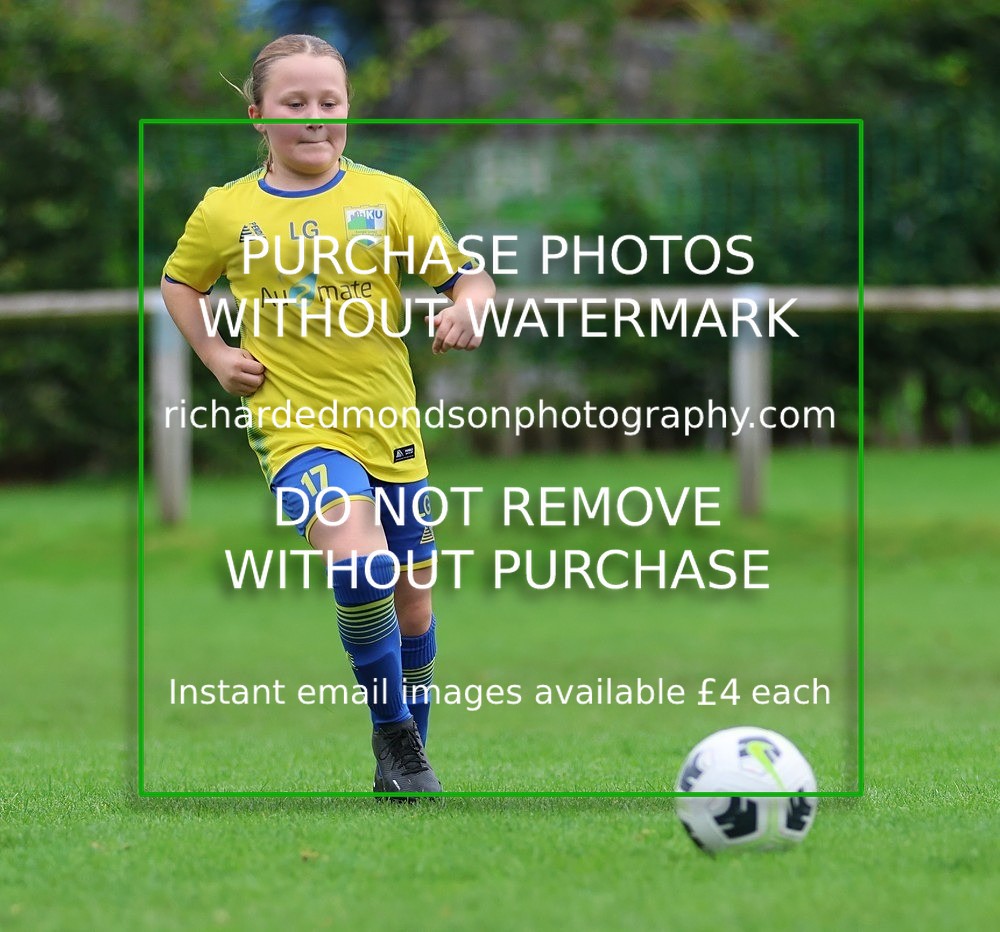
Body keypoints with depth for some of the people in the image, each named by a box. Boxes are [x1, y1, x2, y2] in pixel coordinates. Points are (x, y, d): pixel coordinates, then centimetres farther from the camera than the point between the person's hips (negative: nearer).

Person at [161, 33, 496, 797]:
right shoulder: (227, 212, 1)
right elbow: (179, 284, 19)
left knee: (412, 598, 11)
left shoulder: (388, 197, 1)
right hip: (296, 427, -3)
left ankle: (407, 756, 33)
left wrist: (468, 307, -18)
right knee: (359, 561, -29)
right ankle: (392, 732, -11)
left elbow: (469, 275, 5)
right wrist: (215, 354, 4)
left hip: (390, 430, 3)